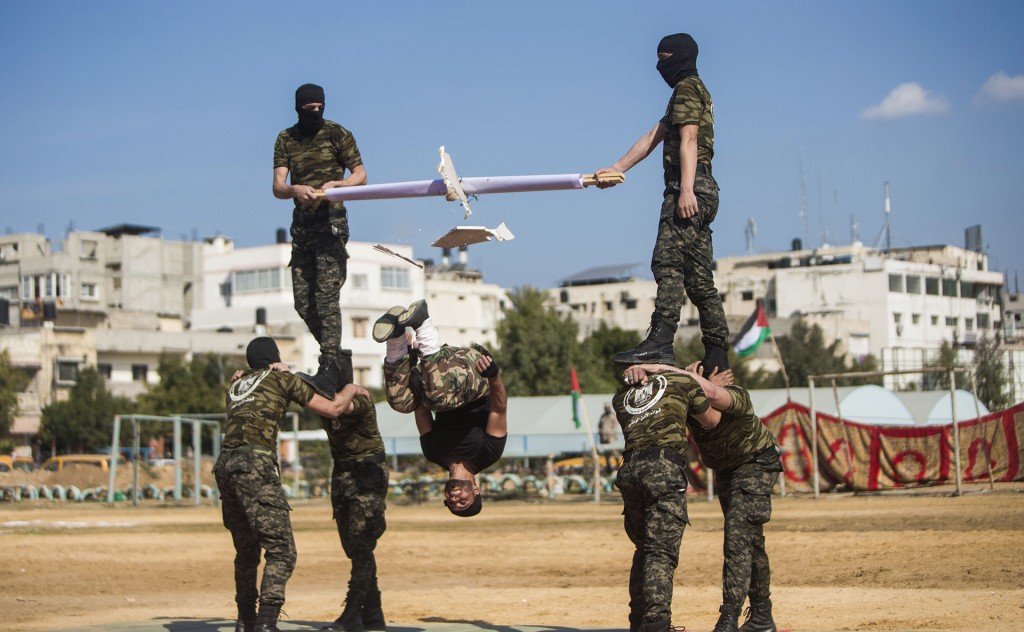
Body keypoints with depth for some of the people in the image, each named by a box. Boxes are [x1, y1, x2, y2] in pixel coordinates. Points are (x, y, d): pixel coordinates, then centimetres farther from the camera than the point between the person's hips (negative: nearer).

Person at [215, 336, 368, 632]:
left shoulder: (237, 383, 27)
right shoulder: (282, 378, 12)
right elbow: (332, 408, 11)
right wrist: (352, 388, 30)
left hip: (224, 464, 7)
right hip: (255, 463, -7)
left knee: (246, 550, 20)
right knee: (281, 551, -9)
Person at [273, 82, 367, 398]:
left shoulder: (338, 134, 0)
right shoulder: (285, 140, 9)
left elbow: (360, 174, 0)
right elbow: (277, 187, 2)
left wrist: (335, 184, -20)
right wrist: (294, 189, -22)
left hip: (331, 221, -5)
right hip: (302, 224, 5)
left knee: (326, 295, -16)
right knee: (303, 302, 2)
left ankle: (328, 372, -22)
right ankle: (335, 357, 19)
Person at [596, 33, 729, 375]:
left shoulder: (687, 88, -1)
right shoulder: (695, 91, 30)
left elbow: (689, 140, -15)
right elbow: (652, 138, 31)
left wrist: (686, 189, -25)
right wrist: (617, 168, 31)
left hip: (689, 189, -10)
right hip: (702, 192, 10)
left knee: (668, 262, -20)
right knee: (699, 276, 7)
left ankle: (660, 342, -32)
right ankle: (717, 355, 5)